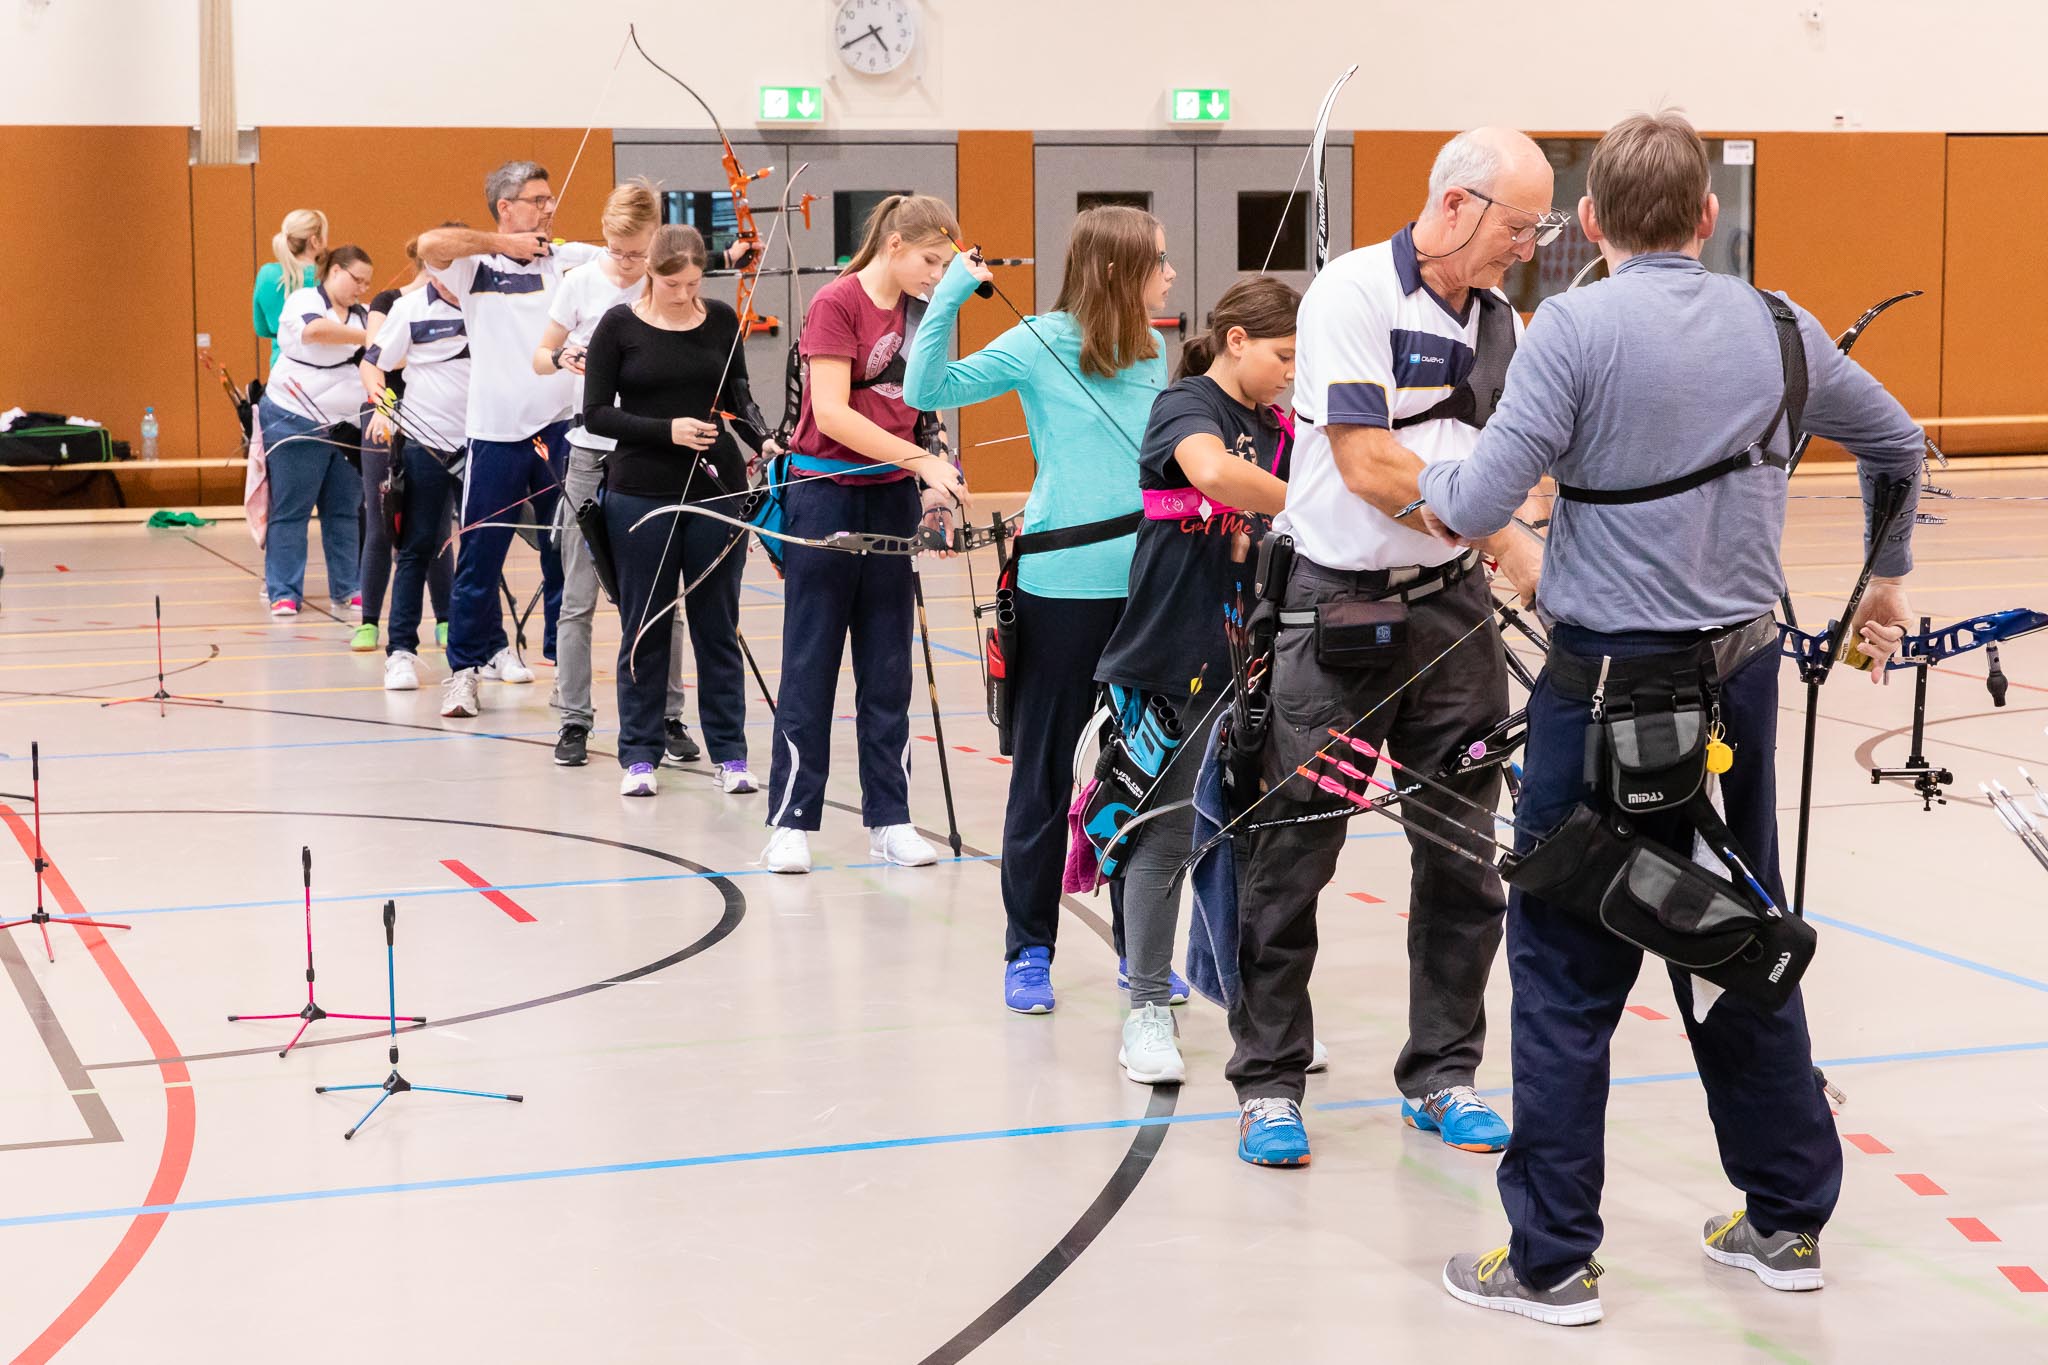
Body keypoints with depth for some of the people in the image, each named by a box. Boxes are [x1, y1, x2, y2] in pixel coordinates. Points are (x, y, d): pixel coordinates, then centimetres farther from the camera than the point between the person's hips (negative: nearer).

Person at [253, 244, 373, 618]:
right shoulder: (304, 302, -6)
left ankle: (347, 590, 14)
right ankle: (283, 594, 2)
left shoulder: (364, 315, 13)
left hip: (347, 427, 6)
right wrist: (367, 336, -24)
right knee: (291, 512, -1)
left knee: (345, 512, 8)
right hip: (297, 423, -6)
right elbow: (318, 330, -27)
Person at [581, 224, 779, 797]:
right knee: (644, 627, 4)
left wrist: (764, 440, -8)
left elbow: (739, 396, 11)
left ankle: (730, 753, 12)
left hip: (716, 487, 2)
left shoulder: (721, 320, 4)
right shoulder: (619, 326, -4)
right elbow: (596, 413, -5)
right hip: (640, 492, -2)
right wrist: (667, 430, -16)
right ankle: (639, 755, 13)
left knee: (718, 624, 6)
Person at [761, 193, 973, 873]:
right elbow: (831, 415, -21)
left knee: (888, 669, 9)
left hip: (891, 498, 6)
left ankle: (889, 818, 14)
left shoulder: (911, 309, 8)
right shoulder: (836, 303, -13)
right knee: (811, 665, 0)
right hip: (828, 497, -6)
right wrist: (923, 460, -23)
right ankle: (790, 821, 7)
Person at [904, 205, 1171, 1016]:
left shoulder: (1152, 350, 9)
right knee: (1044, 770, 4)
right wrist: (949, 295, -19)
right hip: (1064, 583, -5)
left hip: (1148, 583, 5)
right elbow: (927, 390, -13)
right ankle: (1028, 952, 14)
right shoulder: (1040, 344, -7)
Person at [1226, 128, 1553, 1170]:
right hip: (1335, 604, -6)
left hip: (1451, 604, 6)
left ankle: (1441, 1075, 20)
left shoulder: (1497, 316, 9)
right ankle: (1268, 1080, 13)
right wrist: (1503, 539, -18)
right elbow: (1370, 469, -18)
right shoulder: (1354, 294, -12)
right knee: (1296, 845, 1)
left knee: (1462, 850, 7)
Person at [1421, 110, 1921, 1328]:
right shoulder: (1780, 328, 5)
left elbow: (1475, 510, -17)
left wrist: (1420, 471, 6)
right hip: (1742, 678, 5)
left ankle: (1553, 1260, 9)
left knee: (1567, 973, 4)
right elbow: (1896, 441, 20)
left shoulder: (1575, 327, -12)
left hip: (1608, 689, -5)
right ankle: (1789, 1222, 28)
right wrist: (1890, 577, 36)